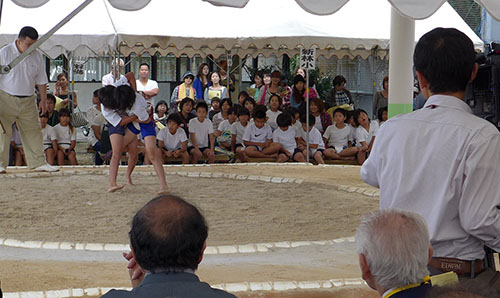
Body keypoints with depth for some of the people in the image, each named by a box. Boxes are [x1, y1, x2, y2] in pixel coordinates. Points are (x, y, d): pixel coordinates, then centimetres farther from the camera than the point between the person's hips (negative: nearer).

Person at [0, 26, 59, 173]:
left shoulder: (37, 56, 5)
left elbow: (41, 81, 14)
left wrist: (43, 100, 14)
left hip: (28, 101, 4)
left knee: (33, 131, 5)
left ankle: (38, 163, 12)